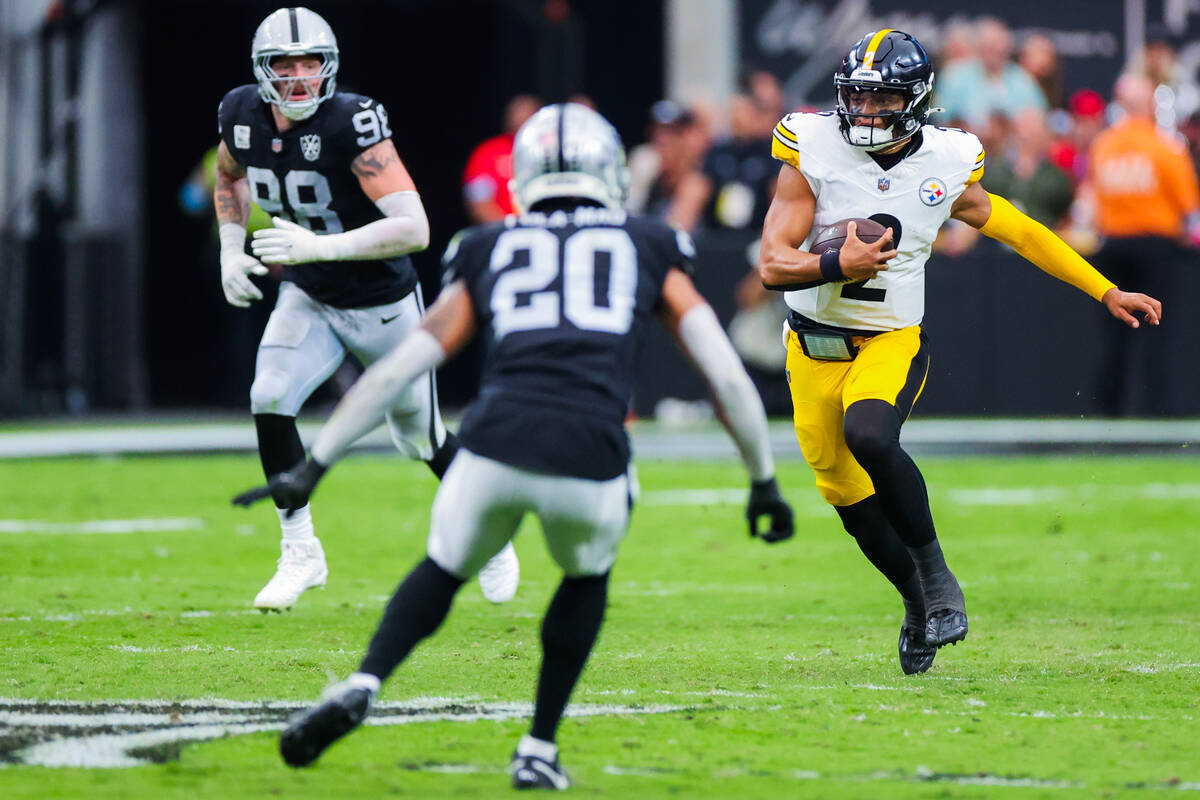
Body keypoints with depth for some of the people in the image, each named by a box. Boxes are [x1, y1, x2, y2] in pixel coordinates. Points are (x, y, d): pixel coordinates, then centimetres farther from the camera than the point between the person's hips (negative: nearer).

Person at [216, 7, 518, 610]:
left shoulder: (352, 124, -28)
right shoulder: (243, 116, -10)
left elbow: (414, 230, -34)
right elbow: (229, 176, 17)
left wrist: (321, 246, -40)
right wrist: (230, 249, 3)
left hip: (383, 304, -4)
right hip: (308, 299, 4)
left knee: (421, 439, 11)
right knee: (269, 400, -20)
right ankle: (300, 552, -6)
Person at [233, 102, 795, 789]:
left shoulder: (490, 255, 25)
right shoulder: (650, 251, 22)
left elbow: (395, 371, 22)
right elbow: (729, 377, 18)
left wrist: (314, 466, 25)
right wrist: (764, 481, 27)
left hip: (495, 448, 1)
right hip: (590, 463, -1)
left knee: (445, 570, 28)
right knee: (587, 579, 31)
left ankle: (360, 689, 4)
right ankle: (539, 751, 23)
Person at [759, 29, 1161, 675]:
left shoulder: (945, 168, -6)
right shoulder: (814, 154, -11)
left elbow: (1019, 233, 9)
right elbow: (773, 265, -14)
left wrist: (1108, 294, 11)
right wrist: (838, 265, -34)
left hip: (892, 339, -2)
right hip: (815, 347, 2)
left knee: (867, 434, -32)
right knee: (852, 499, 4)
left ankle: (936, 574, -15)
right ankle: (918, 601, 30)